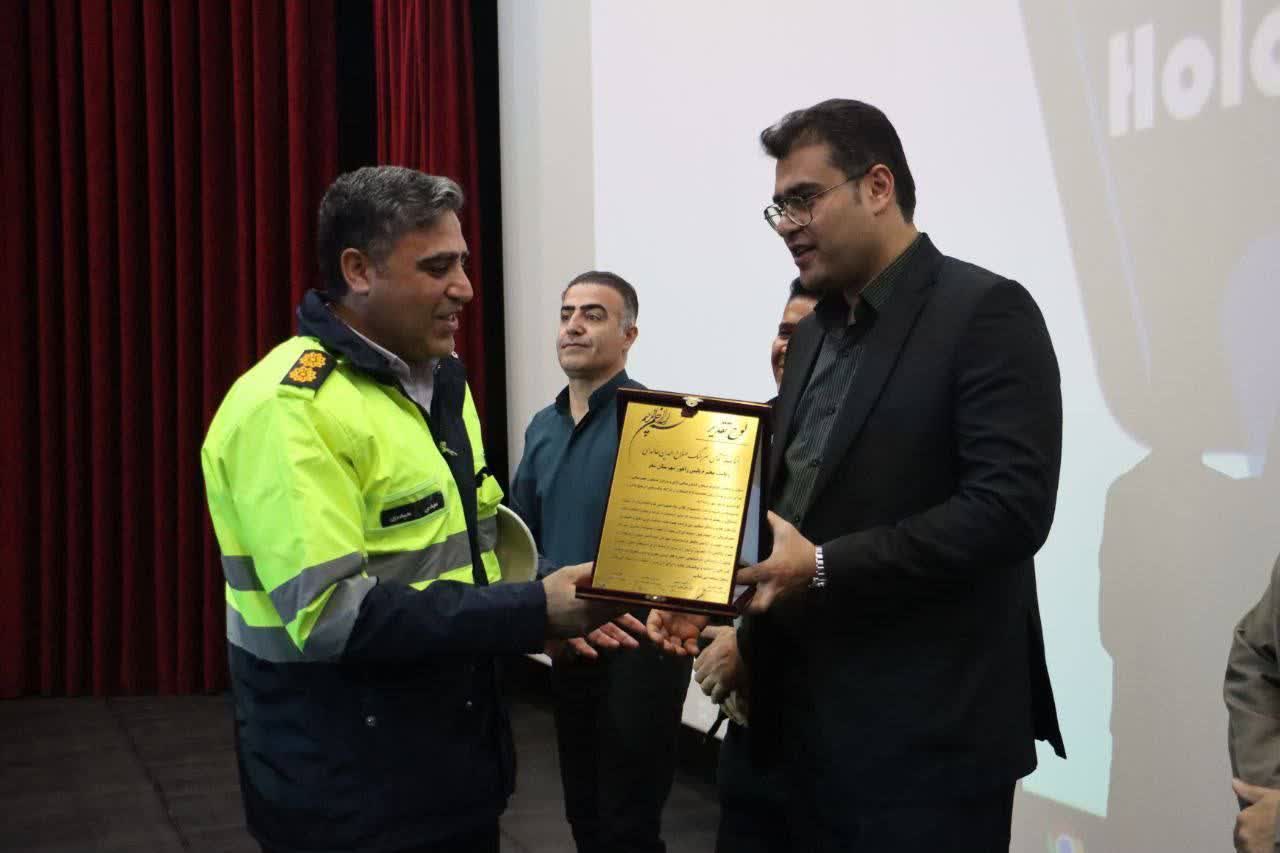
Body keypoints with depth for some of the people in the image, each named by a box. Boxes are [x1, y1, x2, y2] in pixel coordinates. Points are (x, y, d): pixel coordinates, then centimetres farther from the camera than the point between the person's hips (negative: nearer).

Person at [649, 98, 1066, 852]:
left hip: (928, 734, -7)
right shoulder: (816, 333, 13)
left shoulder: (986, 312, -11)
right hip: (810, 717, 7)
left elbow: (1011, 507, -21)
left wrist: (824, 567, -23)